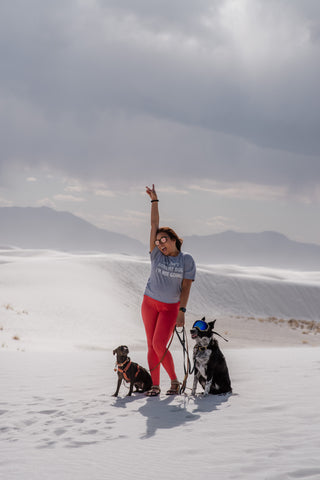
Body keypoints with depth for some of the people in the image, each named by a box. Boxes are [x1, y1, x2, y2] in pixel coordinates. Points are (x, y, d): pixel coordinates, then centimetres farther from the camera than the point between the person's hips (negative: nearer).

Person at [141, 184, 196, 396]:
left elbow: (186, 287, -8)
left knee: (159, 344, -15)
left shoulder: (187, 260, -4)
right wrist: (154, 200, -4)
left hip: (171, 307, -3)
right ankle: (155, 385, 7)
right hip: (150, 303, 3)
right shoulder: (157, 255, 1)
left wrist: (182, 311, -16)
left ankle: (174, 380, 1)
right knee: (152, 345, 2)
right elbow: (154, 225, -2)